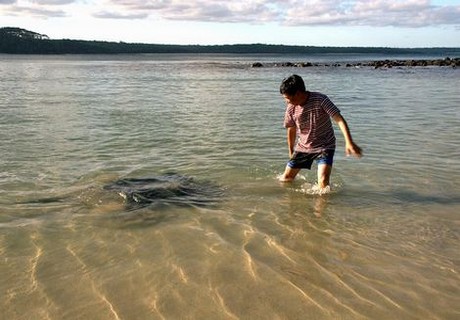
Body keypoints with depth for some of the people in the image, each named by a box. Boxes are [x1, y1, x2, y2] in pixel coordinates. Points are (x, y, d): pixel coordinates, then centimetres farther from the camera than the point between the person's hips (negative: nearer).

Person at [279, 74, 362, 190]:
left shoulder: (320, 100, -23)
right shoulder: (290, 108, -10)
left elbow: (339, 119, -27)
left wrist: (349, 142, -39)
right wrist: (291, 153, 15)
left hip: (324, 146, -4)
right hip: (302, 147, 4)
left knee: (323, 182, -21)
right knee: (286, 178, 11)